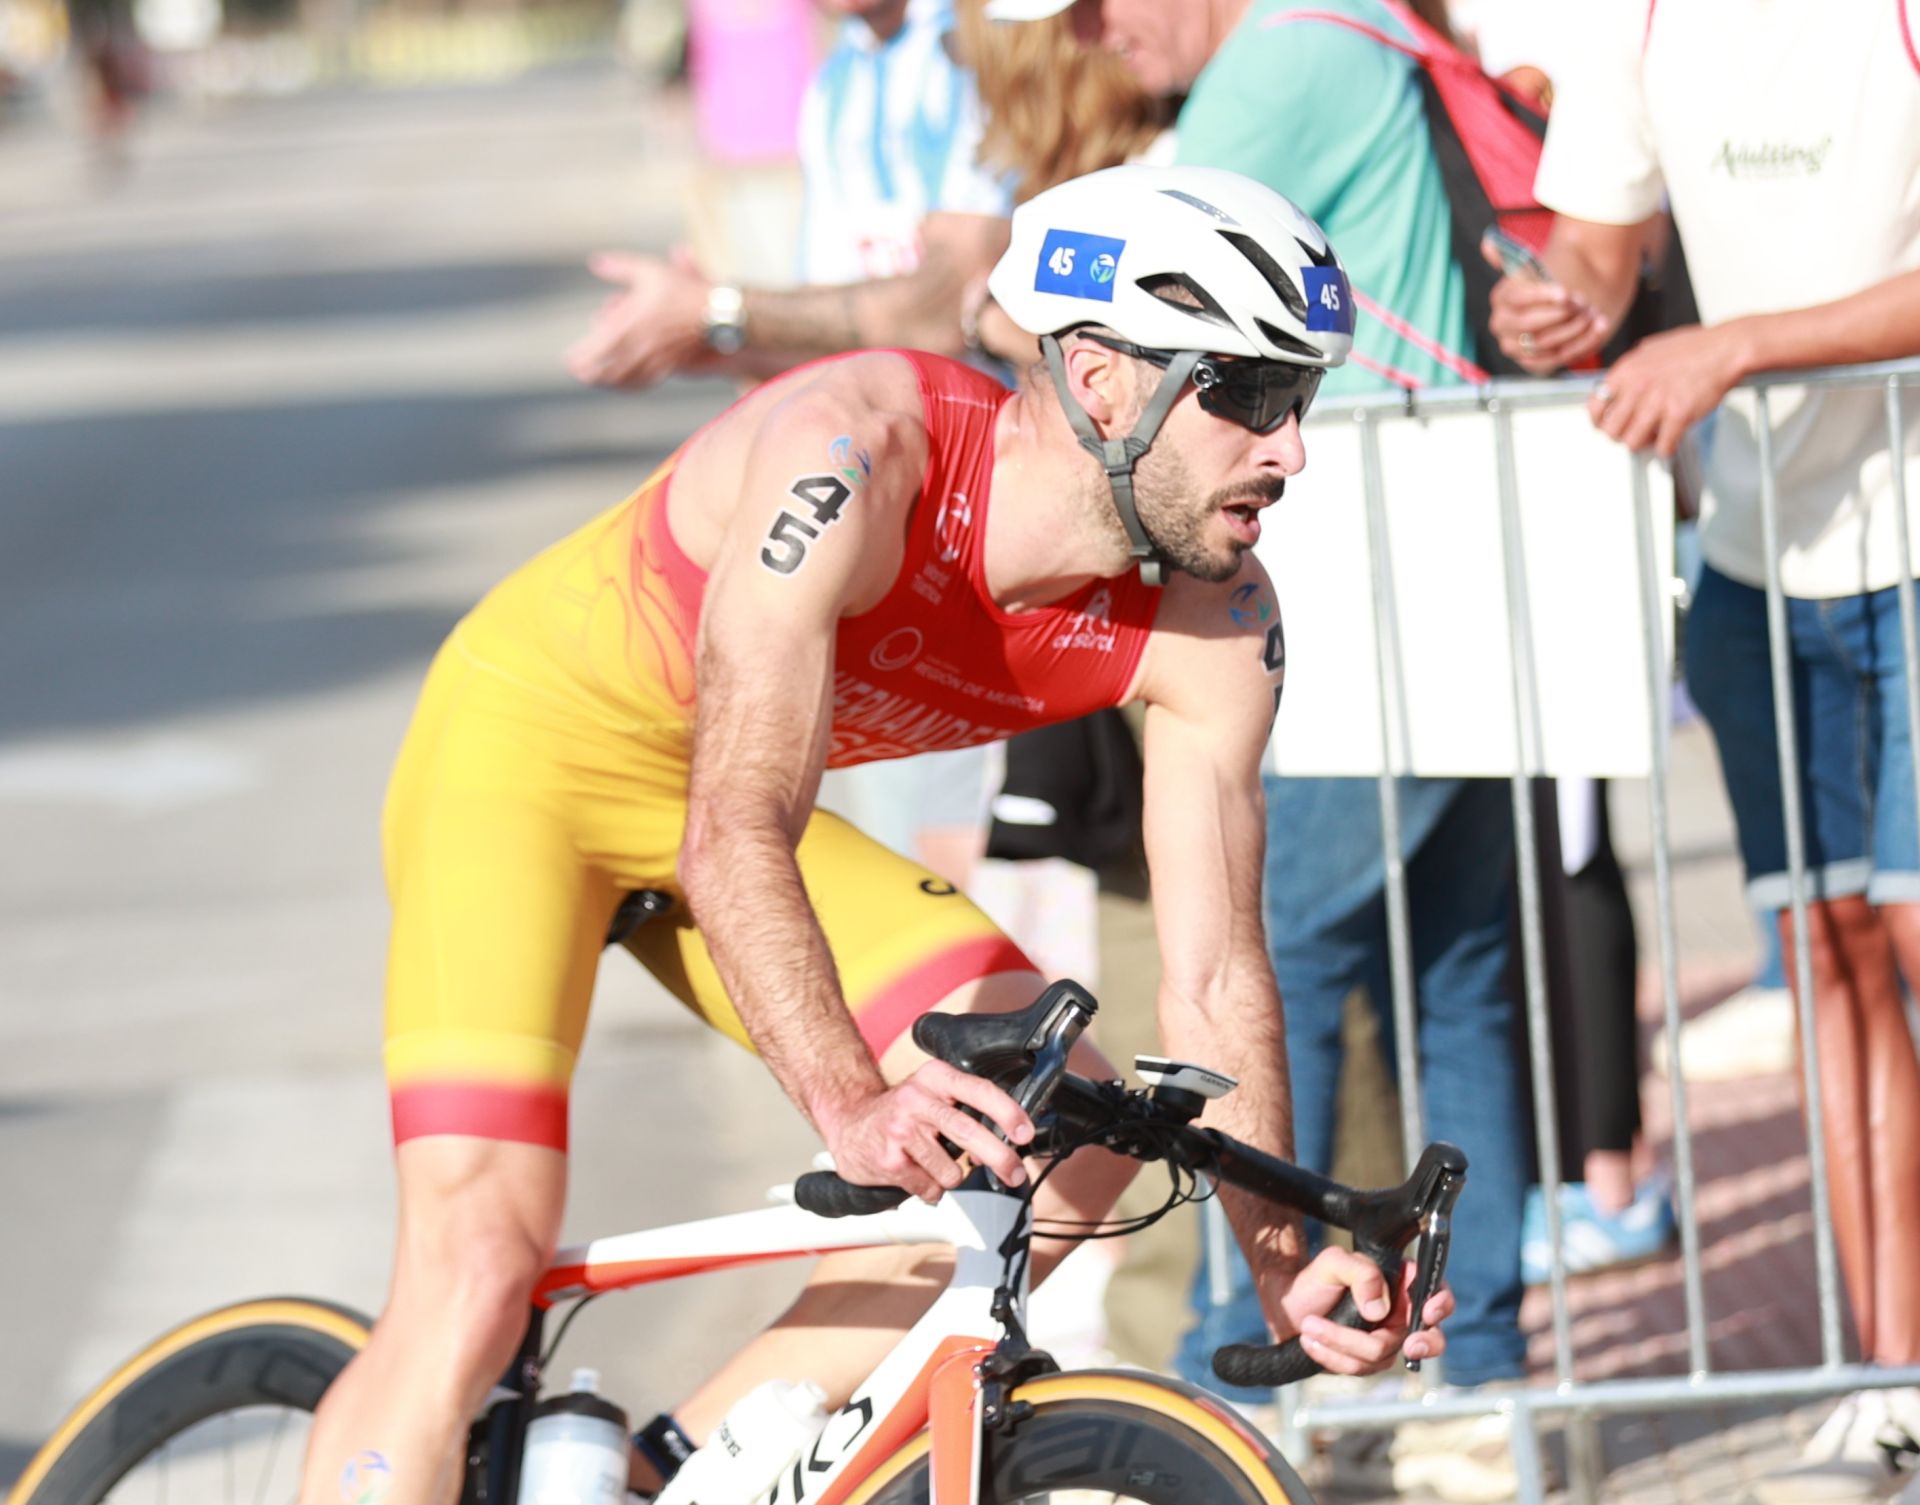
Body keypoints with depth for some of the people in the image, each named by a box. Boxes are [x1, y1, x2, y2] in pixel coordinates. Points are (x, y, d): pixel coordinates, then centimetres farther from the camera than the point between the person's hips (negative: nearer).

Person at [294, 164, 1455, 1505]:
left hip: (733, 810, 7)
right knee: (479, 1263, -22)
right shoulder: (853, 453, -35)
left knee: (1070, 1142, -9)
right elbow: (735, 839, -40)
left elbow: (1213, 975, -12)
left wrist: (1285, 1265, -24)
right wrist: (854, 1106, -53)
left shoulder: (1211, 628, -15)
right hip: (529, 747, -7)